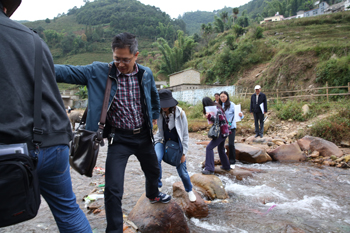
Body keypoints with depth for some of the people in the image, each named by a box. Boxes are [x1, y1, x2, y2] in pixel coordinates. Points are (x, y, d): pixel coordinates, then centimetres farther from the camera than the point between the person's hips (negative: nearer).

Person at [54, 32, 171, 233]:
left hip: (144, 135, 4)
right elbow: (68, 72, -20)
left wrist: (155, 115, 25)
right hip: (119, 138, -4)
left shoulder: (146, 74, -3)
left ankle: (153, 194, 60)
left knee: (153, 170, 26)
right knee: (113, 189, -9)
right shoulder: (99, 71, -13)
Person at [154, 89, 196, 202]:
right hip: (162, 141, 1)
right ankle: (157, 185, -3)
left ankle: (189, 190, 33)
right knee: (156, 160, -28)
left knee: (182, 170, 3)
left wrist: (183, 152, -9)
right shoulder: (158, 112, -15)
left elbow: (185, 134, -10)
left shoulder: (180, 113, -19)